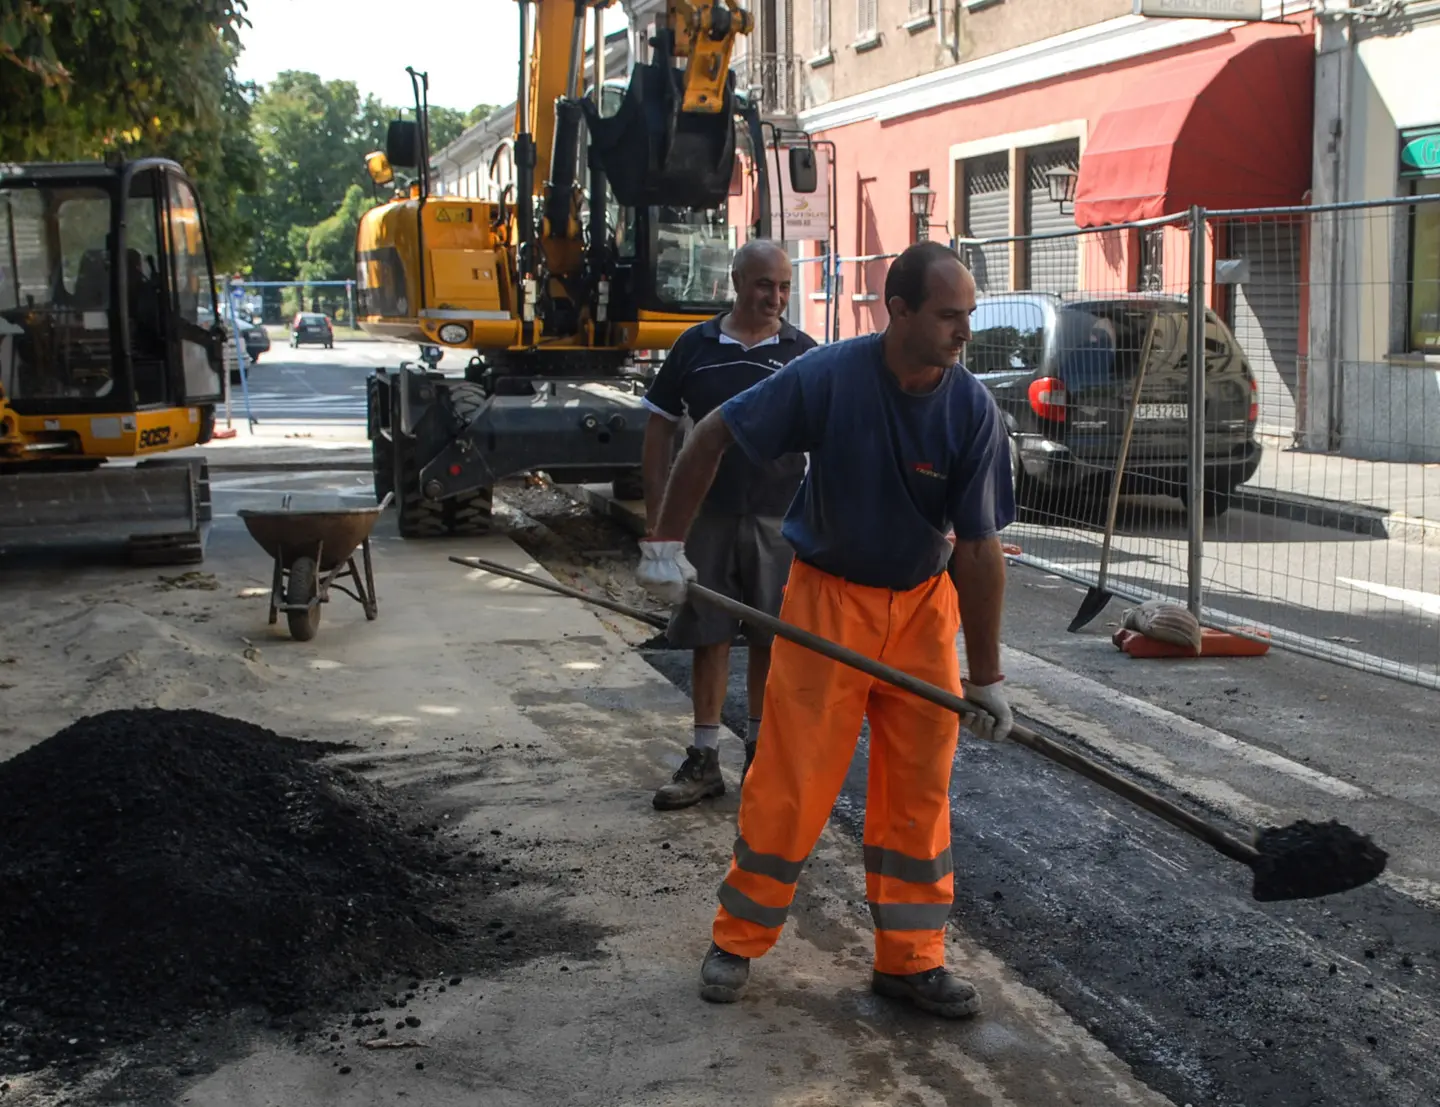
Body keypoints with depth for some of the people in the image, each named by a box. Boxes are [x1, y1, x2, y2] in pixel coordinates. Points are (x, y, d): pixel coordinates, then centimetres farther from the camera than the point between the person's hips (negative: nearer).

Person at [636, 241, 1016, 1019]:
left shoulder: (974, 412, -14)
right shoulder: (826, 378, -20)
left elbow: (979, 550, -11)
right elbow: (713, 436, -9)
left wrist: (986, 676, -10)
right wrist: (666, 543, -10)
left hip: (925, 604, 2)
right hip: (829, 596, -2)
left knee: (920, 787, 5)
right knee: (790, 780, -2)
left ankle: (909, 958, 19)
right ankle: (737, 940, 17)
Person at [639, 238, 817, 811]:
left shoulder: (804, 354, 0)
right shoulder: (695, 346, 2)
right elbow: (660, 430, 6)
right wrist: (657, 518, 0)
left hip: (778, 520, 0)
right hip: (707, 516, 1)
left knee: (771, 640, 8)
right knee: (709, 638, 6)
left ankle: (761, 753, 23)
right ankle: (704, 759, 16)